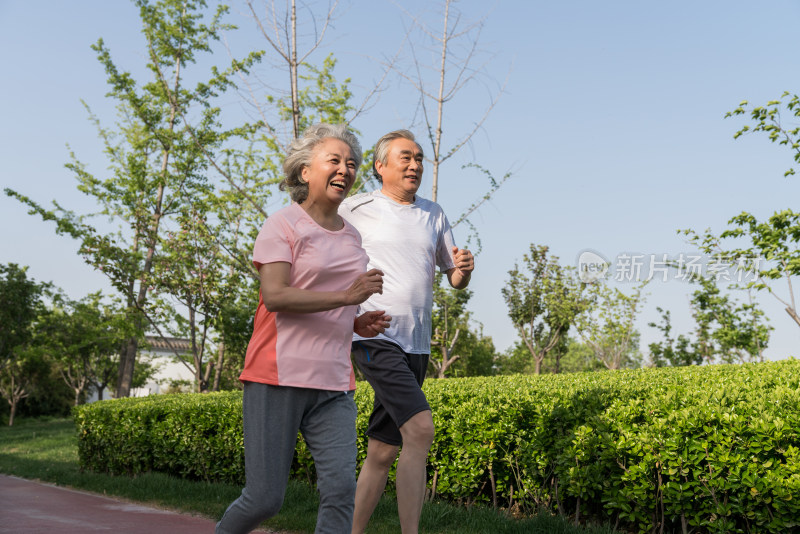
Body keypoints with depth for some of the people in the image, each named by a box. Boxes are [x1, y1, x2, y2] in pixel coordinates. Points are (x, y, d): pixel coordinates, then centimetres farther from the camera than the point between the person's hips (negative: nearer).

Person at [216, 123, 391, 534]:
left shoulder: (352, 237, 18)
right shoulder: (282, 225, -1)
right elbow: (275, 296, -14)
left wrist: (360, 324, 8)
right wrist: (346, 296, -20)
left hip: (333, 385, 5)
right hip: (278, 376, -5)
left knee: (341, 489, -9)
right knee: (264, 499, -1)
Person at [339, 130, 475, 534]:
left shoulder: (433, 214, 17)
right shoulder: (356, 209, 2)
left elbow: (455, 280, 20)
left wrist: (463, 269, -3)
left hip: (417, 345, 6)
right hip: (375, 335, -5)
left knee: (382, 451, 8)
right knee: (420, 429, -21)